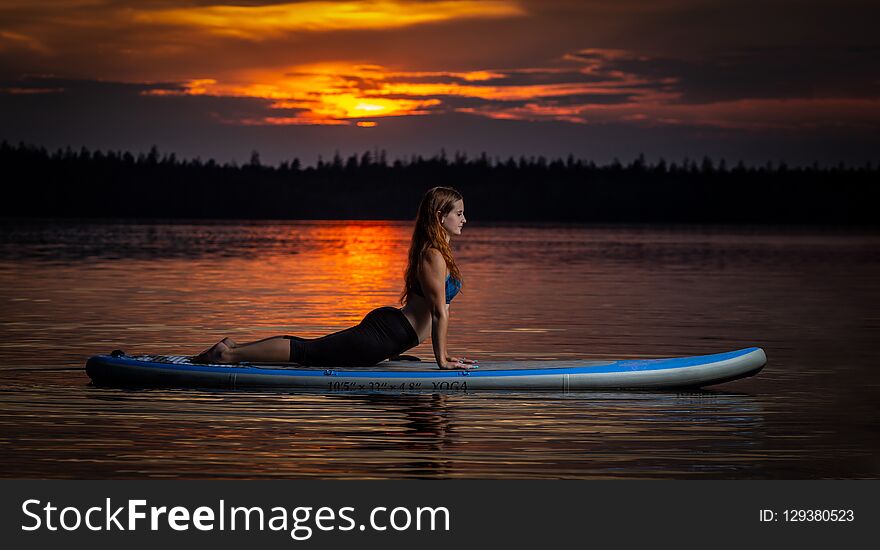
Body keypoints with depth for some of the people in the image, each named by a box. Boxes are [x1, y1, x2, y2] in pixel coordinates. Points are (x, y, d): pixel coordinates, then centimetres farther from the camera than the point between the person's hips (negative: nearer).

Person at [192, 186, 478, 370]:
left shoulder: (437, 251, 16)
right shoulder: (433, 256, -18)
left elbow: (440, 308, 23)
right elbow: (439, 312, -17)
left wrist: (443, 352, 23)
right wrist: (441, 360, -12)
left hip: (385, 325, 10)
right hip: (381, 337, -10)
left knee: (310, 349, 13)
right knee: (307, 351, -7)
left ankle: (234, 347, 15)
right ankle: (229, 354, -5)